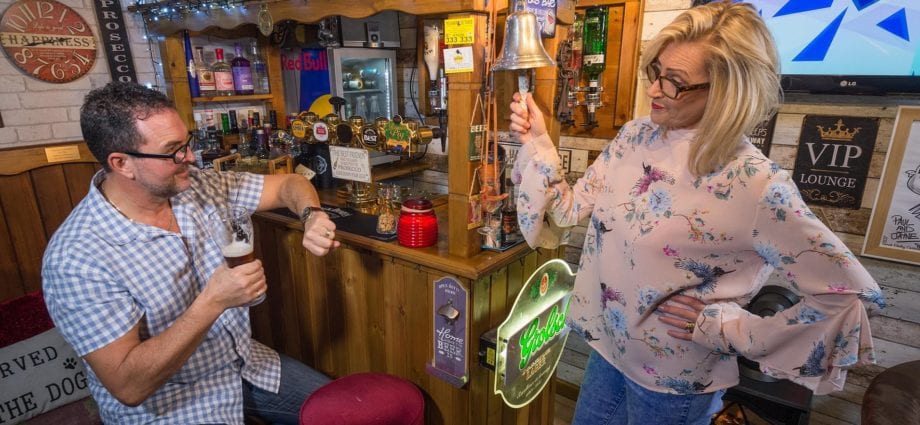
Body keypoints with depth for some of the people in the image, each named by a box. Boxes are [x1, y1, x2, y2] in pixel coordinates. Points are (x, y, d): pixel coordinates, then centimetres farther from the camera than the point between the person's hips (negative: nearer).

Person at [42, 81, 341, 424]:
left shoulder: (196, 186, -8)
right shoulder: (76, 258, -23)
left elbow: (288, 184, 0)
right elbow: (128, 386, -25)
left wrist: (312, 216, -21)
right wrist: (212, 302, -34)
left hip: (245, 363, 6)